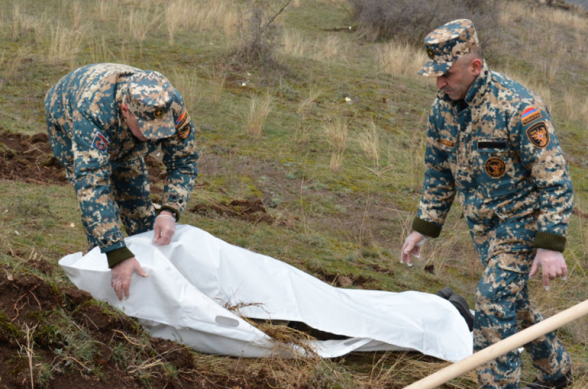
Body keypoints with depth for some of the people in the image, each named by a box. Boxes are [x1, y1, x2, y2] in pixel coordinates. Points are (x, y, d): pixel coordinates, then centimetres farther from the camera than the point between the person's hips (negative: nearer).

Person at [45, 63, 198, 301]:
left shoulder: (171, 106, -37)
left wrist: (169, 212, -45)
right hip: (67, 121, -4)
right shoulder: (94, 113, -50)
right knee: (99, 199, -18)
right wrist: (117, 255, -61)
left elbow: (183, 163, -26)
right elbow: (91, 186, -55)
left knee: (136, 192, 3)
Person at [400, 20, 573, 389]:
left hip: (522, 218, -7)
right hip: (483, 224, 7)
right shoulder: (443, 109, -3)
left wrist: (551, 245, -28)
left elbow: (554, 179, -23)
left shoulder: (518, 106, -25)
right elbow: (439, 173, 12)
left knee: (494, 302, -17)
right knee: (512, 302, 17)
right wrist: (423, 228, 10)